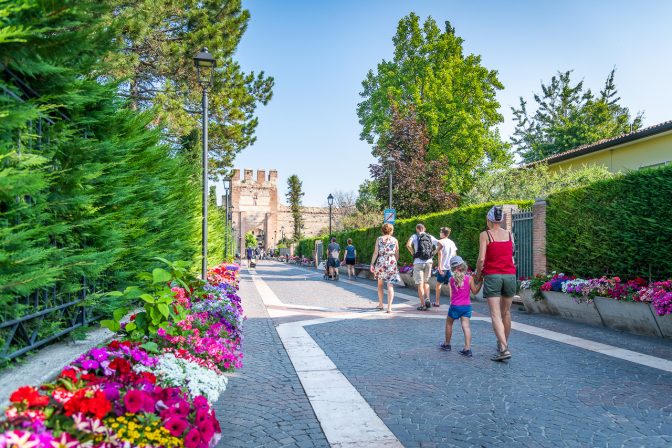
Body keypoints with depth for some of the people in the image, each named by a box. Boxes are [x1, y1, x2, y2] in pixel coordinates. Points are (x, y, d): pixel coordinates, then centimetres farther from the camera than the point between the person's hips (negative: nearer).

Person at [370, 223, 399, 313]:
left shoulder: (379, 239, 1)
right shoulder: (395, 240, 5)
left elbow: (376, 253, -4)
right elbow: (397, 254, 9)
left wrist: (372, 264, 1)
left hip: (381, 262, 0)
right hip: (391, 263, 0)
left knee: (380, 284, 17)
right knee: (390, 286, -1)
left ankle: (380, 304, 23)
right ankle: (389, 307, -8)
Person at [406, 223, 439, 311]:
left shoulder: (415, 236, 0)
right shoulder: (430, 237, 10)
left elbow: (408, 245, -18)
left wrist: (413, 253, -5)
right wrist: (434, 253, 9)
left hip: (418, 262, -3)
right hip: (429, 262, 3)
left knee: (420, 284, 2)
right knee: (426, 282, 20)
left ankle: (423, 304, 1)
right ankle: (427, 299, 4)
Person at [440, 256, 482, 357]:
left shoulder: (451, 279, -4)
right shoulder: (469, 278, -7)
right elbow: (475, 291, -5)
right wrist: (479, 282, 3)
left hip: (455, 306, 0)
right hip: (467, 306, 0)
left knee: (449, 323, 18)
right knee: (466, 325, -3)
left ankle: (447, 344, 30)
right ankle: (467, 348, -11)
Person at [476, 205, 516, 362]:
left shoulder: (485, 234, -3)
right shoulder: (510, 235, 8)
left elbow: (481, 259, -9)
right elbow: (511, 256, 10)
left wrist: (478, 275, 4)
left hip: (492, 276, -4)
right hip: (510, 275, 4)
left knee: (495, 314, -5)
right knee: (506, 312, 17)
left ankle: (504, 349, -16)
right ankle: (504, 343, 31)